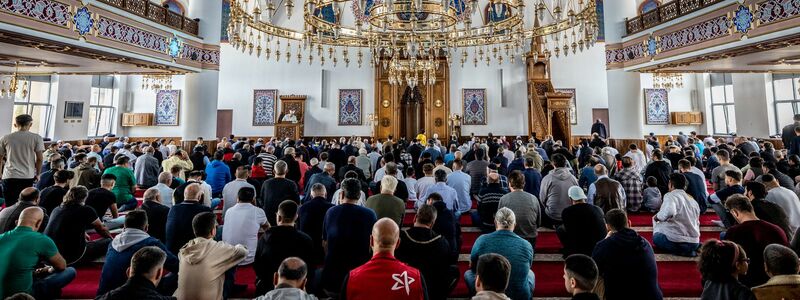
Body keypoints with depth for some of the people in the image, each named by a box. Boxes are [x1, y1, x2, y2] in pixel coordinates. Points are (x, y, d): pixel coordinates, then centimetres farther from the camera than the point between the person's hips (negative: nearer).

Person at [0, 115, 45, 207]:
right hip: (28, 176, -1)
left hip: (9, 176, 2)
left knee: (10, 206, 6)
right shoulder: (36, 138, -2)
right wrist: (37, 174, 9)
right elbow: (40, 158, -4)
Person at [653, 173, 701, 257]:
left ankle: (678, 251, -3)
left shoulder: (670, 195, -10)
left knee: (656, 237, 20)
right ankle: (690, 250, 8)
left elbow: (669, 212, -32)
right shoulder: (692, 200, 13)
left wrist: (657, 217, -13)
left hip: (676, 241, -7)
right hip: (694, 243, 8)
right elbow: (697, 222, 19)